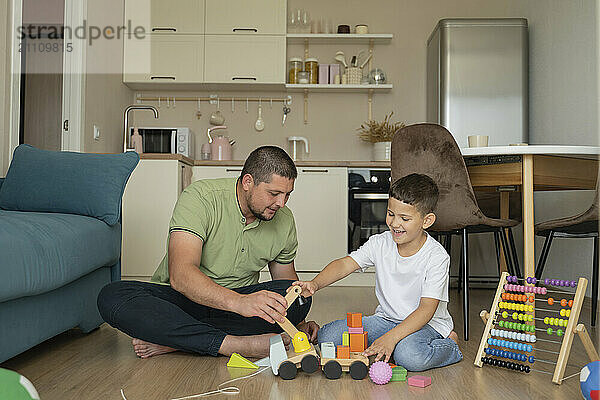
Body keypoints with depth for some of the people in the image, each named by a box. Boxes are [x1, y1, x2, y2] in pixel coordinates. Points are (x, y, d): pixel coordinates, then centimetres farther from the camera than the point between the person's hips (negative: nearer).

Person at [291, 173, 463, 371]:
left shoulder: (437, 257, -19)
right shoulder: (380, 243, -5)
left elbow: (426, 309, -23)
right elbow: (345, 264, -13)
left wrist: (391, 337, -34)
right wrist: (315, 284, -33)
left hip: (427, 324, -4)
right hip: (386, 318, 5)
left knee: (410, 357, -40)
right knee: (326, 336, -13)